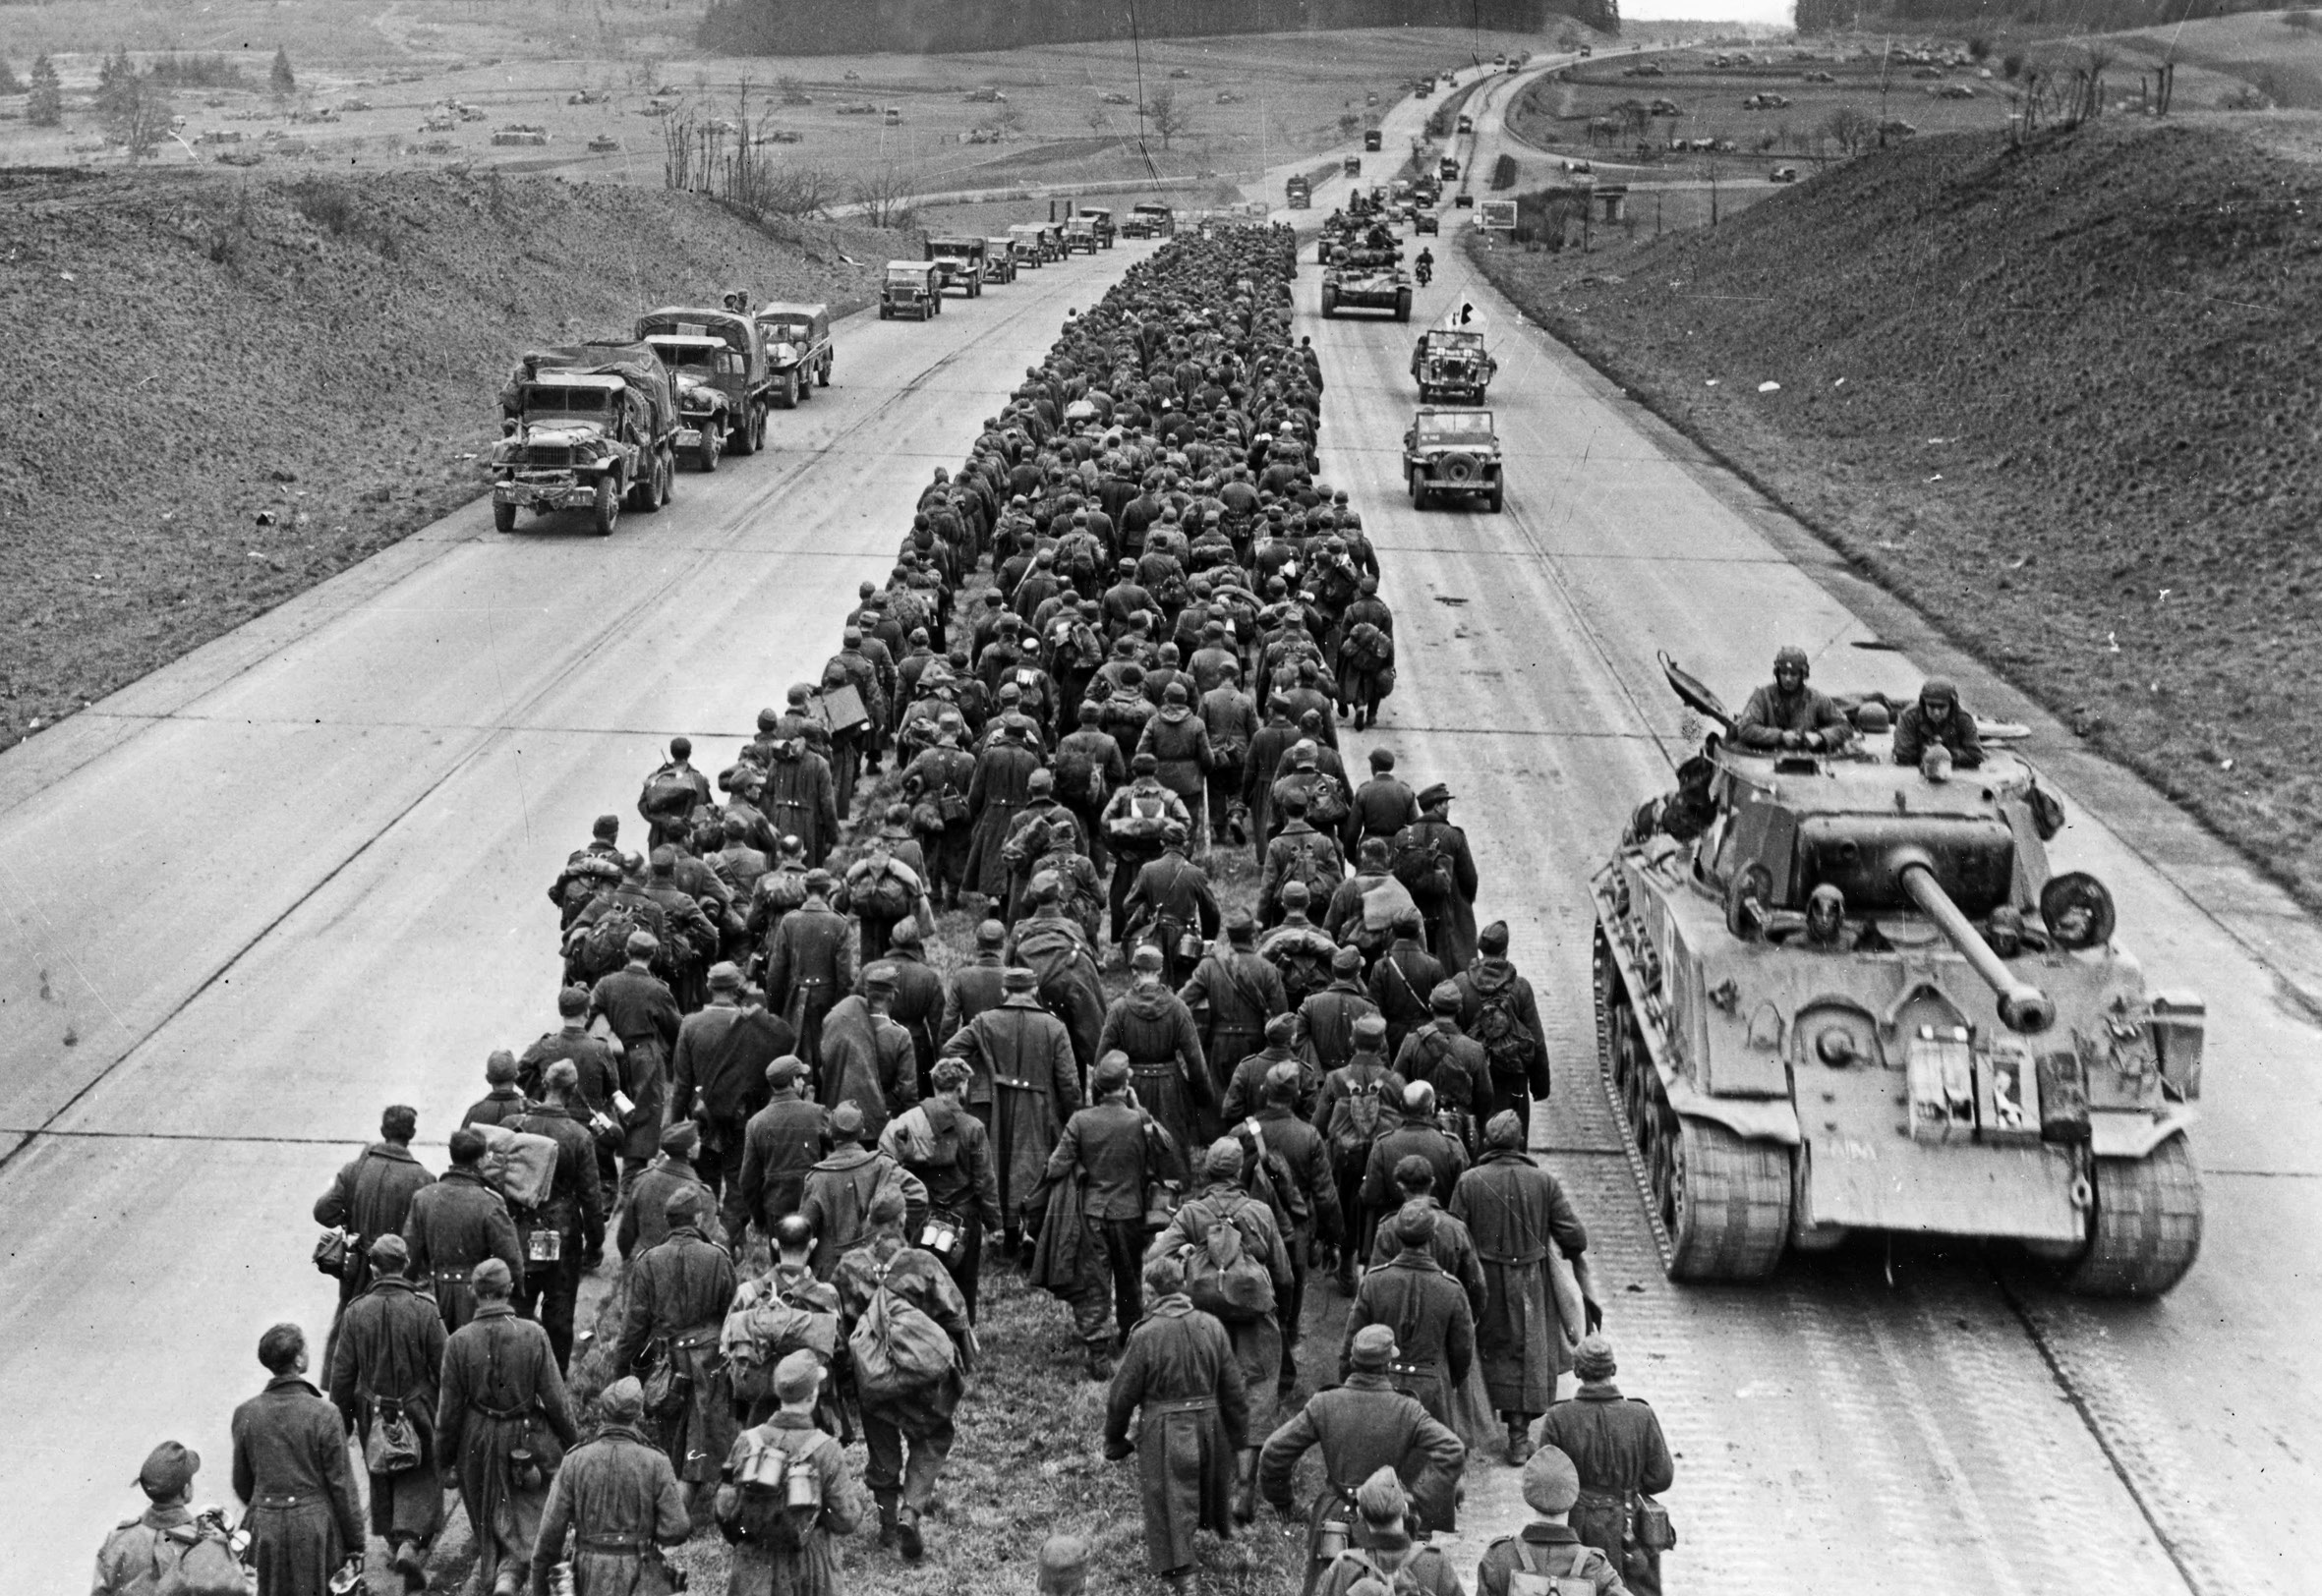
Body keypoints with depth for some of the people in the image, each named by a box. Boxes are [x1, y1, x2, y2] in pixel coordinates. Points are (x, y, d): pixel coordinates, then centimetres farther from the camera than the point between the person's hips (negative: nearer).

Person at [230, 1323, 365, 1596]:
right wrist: (355, 1544, -1)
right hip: (315, 1530, -3)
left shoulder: (245, 1414, -4)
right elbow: (342, 1486, -10)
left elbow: (242, 1483, 8)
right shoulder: (324, 1415, -15)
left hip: (265, 1530, 3)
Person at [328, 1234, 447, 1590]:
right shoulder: (424, 1311, -14)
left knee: (382, 1478, 21)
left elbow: (342, 1372, -3)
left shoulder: (356, 1312, -8)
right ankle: (410, 1543, -10)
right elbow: (444, 1369, -9)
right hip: (416, 1411, -2)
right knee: (420, 1481, 9)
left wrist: (342, 1420, 9)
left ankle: (393, 1544, 31)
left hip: (372, 1414, 2)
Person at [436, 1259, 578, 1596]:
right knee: (526, 1517, 10)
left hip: (477, 1442, 2)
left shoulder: (459, 1341, -12)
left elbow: (449, 1410, -6)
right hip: (527, 1438, -2)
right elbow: (555, 1398, -9)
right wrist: (573, 1442, 5)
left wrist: (445, 1461, 5)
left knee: (486, 1517, 23)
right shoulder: (533, 1335, -14)